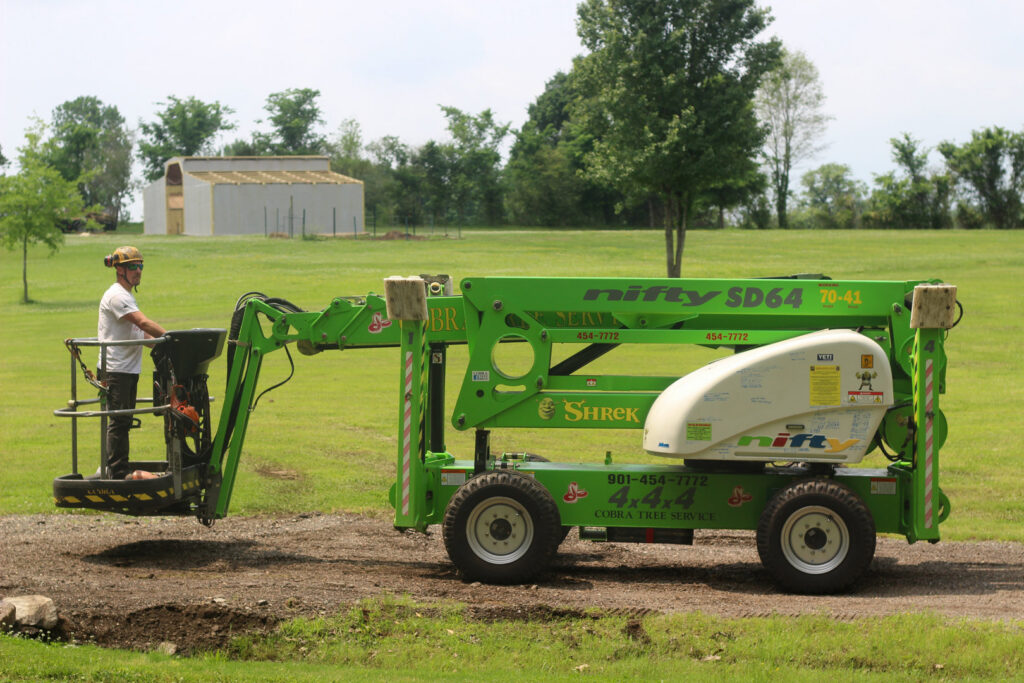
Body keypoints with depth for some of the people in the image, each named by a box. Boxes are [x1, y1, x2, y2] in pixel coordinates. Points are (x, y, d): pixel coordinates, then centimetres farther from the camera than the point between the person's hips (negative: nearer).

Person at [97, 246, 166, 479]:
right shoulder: (116, 296, -14)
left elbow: (138, 332, 20)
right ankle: (117, 473, -6)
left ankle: (114, 469, 17)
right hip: (115, 370, -10)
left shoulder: (126, 295, 19)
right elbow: (144, 323, -25)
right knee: (118, 421, -8)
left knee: (124, 420, 12)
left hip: (129, 369, 10)